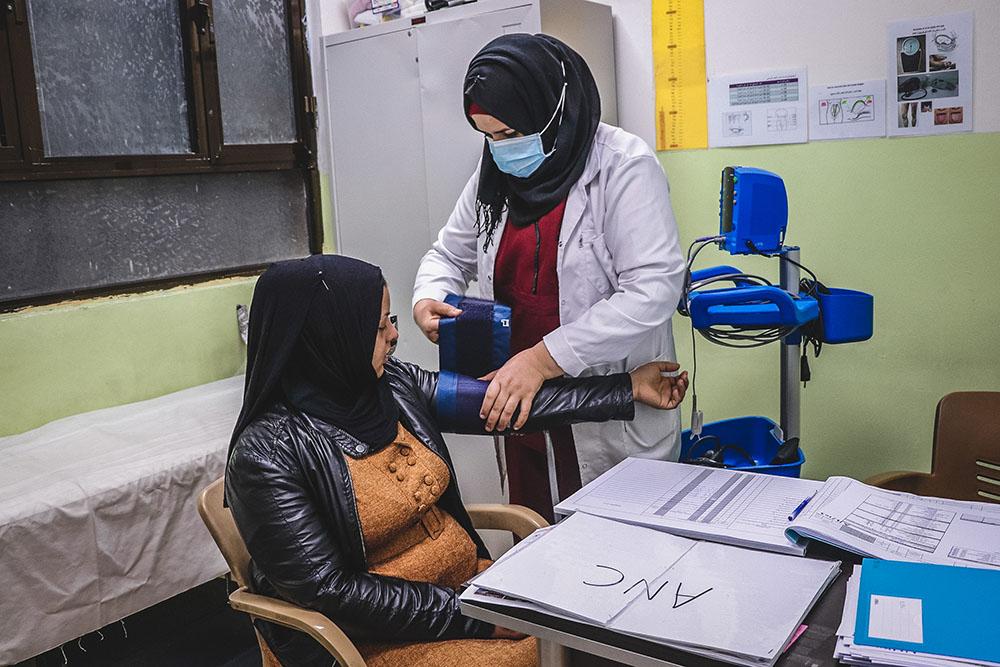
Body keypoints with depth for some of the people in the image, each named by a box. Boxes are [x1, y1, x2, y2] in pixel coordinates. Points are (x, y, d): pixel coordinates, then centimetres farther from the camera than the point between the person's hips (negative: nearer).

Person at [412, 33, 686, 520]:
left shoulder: (623, 166, -13)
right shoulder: (495, 175, 7)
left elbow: (654, 288, -22)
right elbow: (451, 254, 19)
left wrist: (543, 358, -27)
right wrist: (428, 300, -5)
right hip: (522, 406, 6)